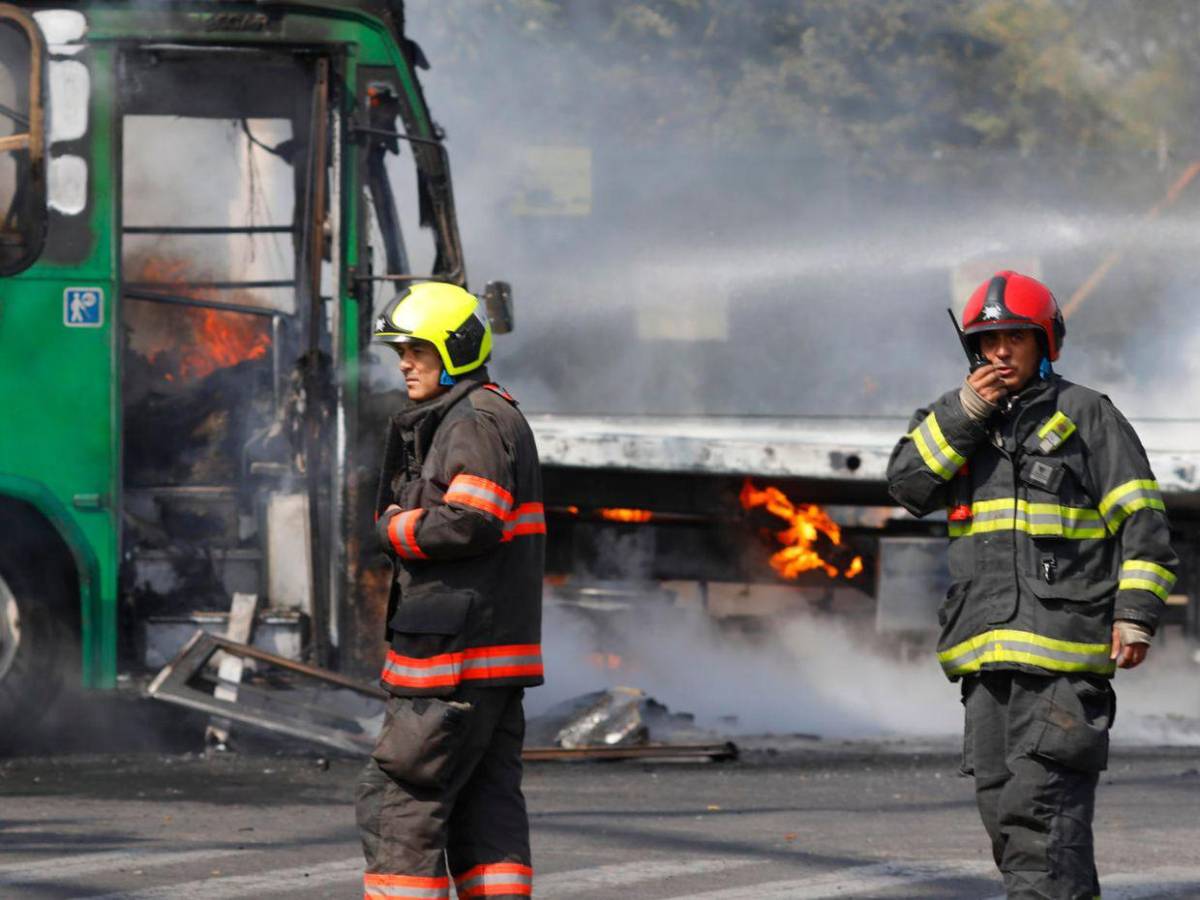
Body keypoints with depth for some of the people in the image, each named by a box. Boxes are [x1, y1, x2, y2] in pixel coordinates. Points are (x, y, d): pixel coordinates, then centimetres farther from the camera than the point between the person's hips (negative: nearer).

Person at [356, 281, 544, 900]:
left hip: (455, 660, -10)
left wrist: (395, 529, -9)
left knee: (399, 801, -7)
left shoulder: (476, 422, -12)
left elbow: (469, 521, -24)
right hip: (498, 652, 10)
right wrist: (400, 520, 1)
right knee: (485, 805, 9)